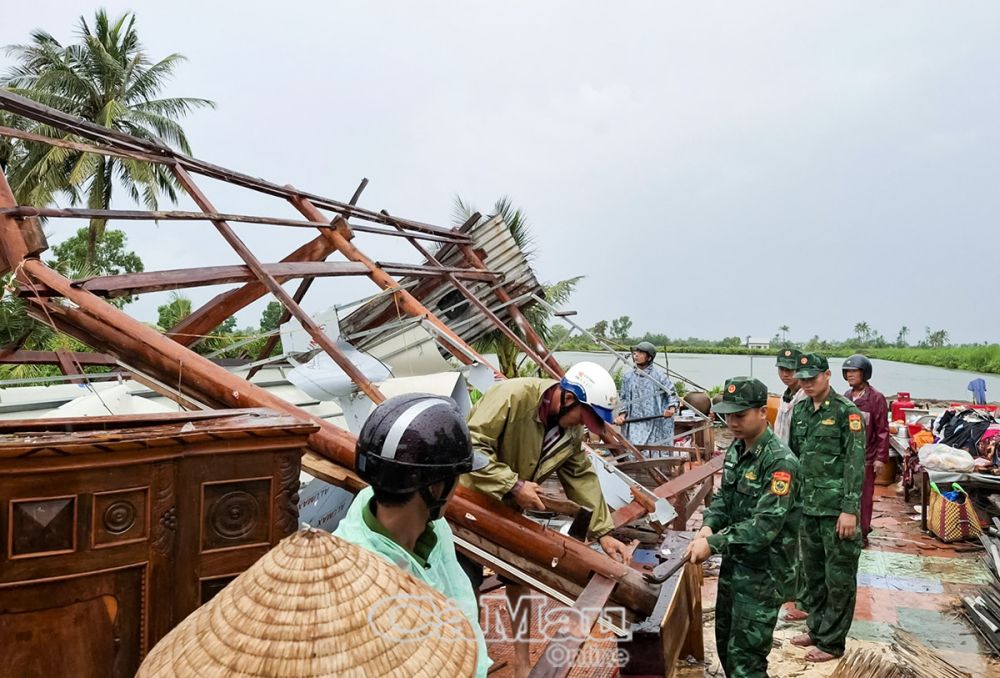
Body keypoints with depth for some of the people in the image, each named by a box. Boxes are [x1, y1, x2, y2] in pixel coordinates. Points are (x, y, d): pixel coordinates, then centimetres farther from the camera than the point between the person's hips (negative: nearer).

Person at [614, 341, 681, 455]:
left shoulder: (659, 375, 0)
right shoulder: (628, 377, 11)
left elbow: (672, 394, 3)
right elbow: (624, 399, 19)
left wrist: (672, 408, -15)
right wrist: (622, 414, 5)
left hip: (655, 423, -3)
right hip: (634, 423, 3)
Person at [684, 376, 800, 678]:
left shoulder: (780, 462, -23)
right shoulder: (735, 449, 3)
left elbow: (766, 525, -28)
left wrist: (713, 544, -28)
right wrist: (709, 527, -9)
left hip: (764, 573, -8)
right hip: (733, 563, 8)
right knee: (725, 643, 20)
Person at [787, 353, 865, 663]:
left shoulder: (846, 411, -10)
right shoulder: (799, 411, 8)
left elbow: (855, 462, -14)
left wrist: (850, 509, -18)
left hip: (837, 508, -6)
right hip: (807, 506, 6)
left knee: (839, 577, 6)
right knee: (812, 573, 17)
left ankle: (831, 641, 17)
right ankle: (816, 628, 32)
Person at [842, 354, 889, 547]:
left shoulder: (876, 398, -8)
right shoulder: (845, 397, 7)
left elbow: (883, 431, -7)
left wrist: (881, 458, -10)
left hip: (865, 457, -5)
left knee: (864, 496, 5)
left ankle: (862, 533, 17)